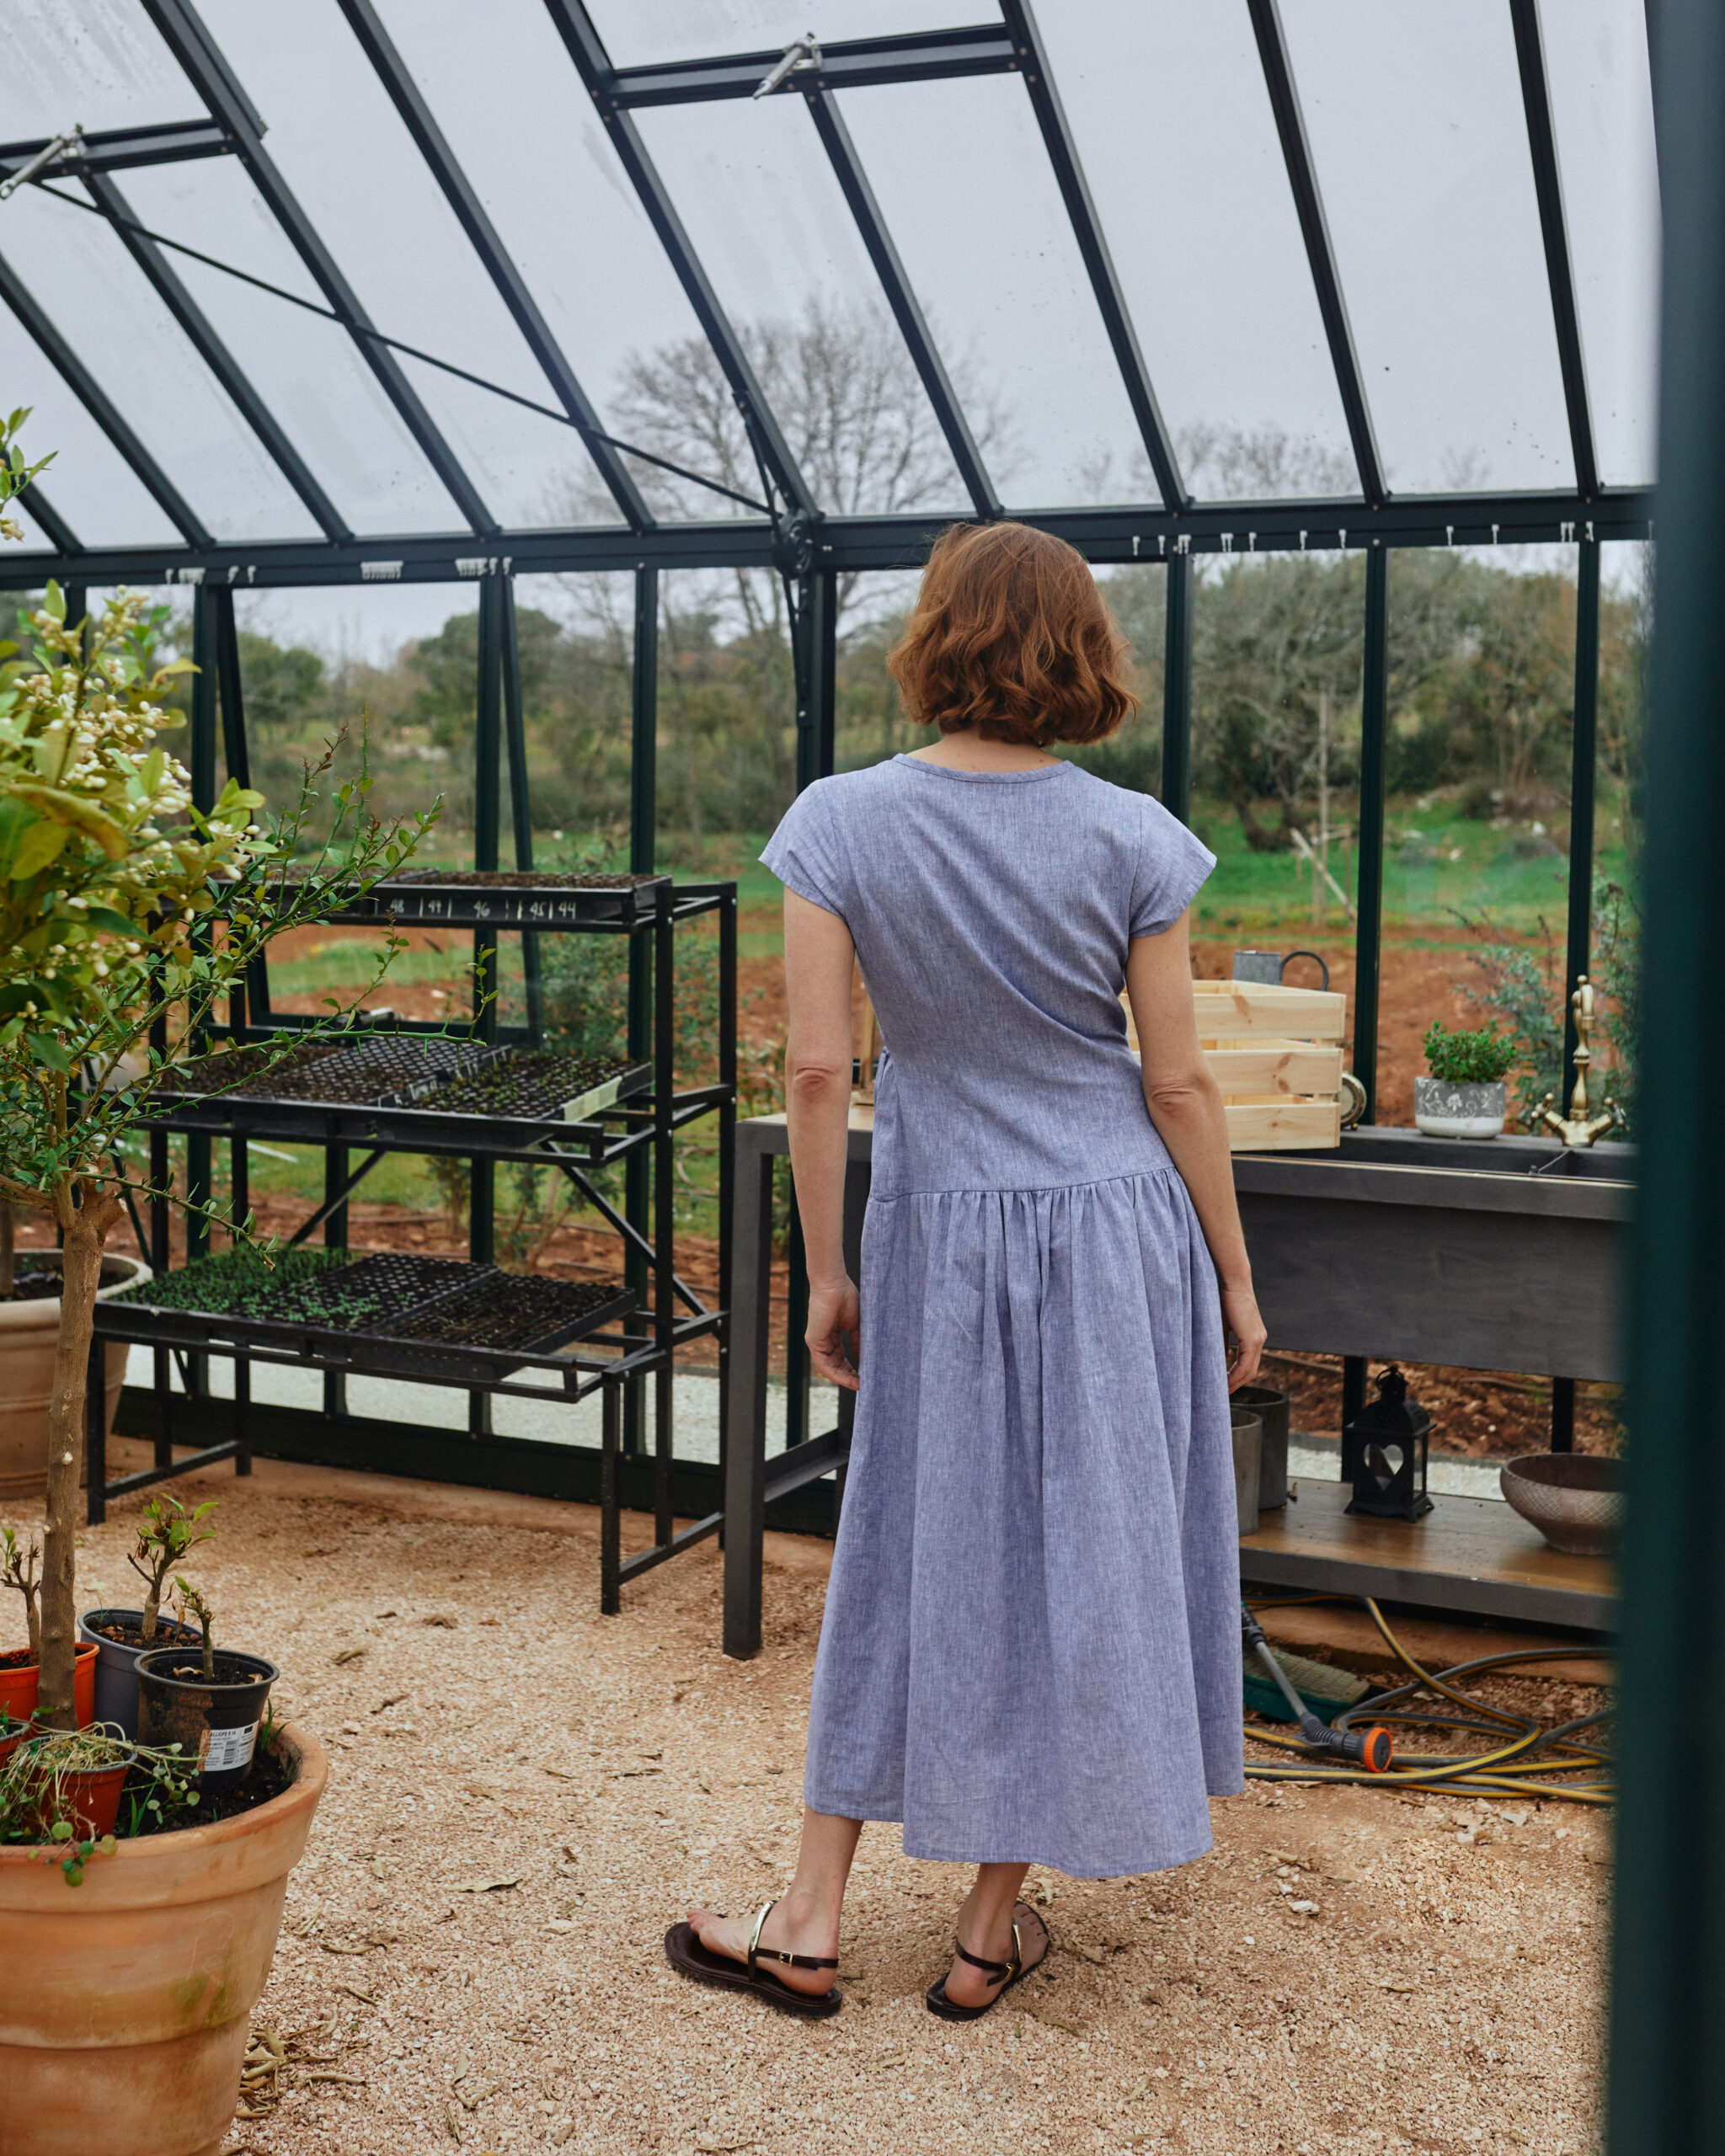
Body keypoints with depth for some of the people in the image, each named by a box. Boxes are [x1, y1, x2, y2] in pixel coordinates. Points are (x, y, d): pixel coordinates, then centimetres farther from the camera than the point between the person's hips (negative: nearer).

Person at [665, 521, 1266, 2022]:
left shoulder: (840, 825, -8)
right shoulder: (1130, 839, -7)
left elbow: (818, 1070, -10)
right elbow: (1180, 1081, -5)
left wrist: (824, 1272, 1)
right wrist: (1235, 1276, 5)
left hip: (940, 1232, 0)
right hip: (1119, 1225, 0)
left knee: (912, 1552, 12)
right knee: (1077, 1550, 10)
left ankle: (812, 1923, 20)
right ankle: (994, 1929, 23)